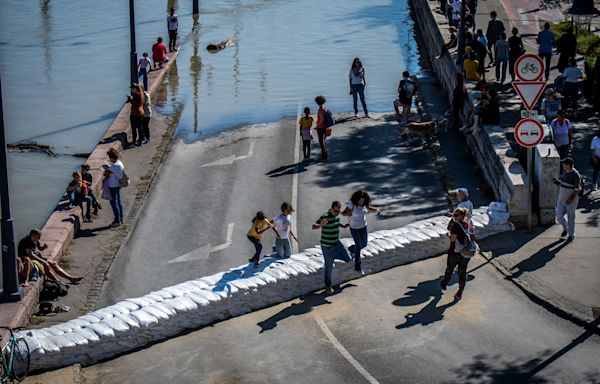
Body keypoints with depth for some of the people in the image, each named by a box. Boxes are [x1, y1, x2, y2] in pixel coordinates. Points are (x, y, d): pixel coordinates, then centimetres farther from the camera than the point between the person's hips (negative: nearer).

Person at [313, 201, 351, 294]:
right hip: (327, 246, -7)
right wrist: (321, 225, -50)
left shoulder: (336, 215, 0)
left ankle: (334, 256, 28)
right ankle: (328, 286, 22)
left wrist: (342, 225, 11)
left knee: (348, 259, 3)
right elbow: (313, 226, -32)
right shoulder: (325, 216, -23)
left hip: (337, 243, 7)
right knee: (329, 267, 4)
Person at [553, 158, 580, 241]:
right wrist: (558, 182, -4)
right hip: (561, 199, 6)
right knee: (559, 215, 0)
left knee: (571, 217, 7)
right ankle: (565, 228, 29)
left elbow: (577, 189, -18)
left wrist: (572, 198, -24)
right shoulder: (564, 171, 3)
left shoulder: (575, 175, -19)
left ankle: (571, 235, 24)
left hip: (571, 200, -6)